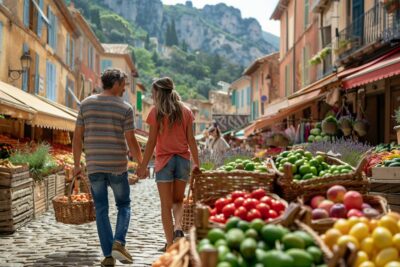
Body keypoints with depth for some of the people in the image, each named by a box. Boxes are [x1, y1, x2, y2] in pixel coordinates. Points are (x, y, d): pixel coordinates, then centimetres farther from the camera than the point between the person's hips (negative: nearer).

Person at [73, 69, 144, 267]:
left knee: (101, 210, 9)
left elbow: (77, 137, 4)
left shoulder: (86, 104, 4)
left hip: (94, 166, 3)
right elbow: (131, 142, -7)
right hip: (117, 166, -2)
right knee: (124, 205, 14)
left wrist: (76, 164, 12)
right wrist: (142, 164, 7)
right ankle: (119, 243, -6)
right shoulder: (125, 108, -5)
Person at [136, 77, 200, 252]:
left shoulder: (156, 112, -4)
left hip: (164, 160, -3)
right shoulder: (185, 111, 6)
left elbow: (152, 142, -7)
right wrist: (196, 163, 9)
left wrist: (143, 166, -2)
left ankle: (170, 244, 8)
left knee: (166, 204, 5)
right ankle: (178, 229, -7)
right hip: (183, 159, 3)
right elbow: (191, 139, 4)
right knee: (178, 200, 18)